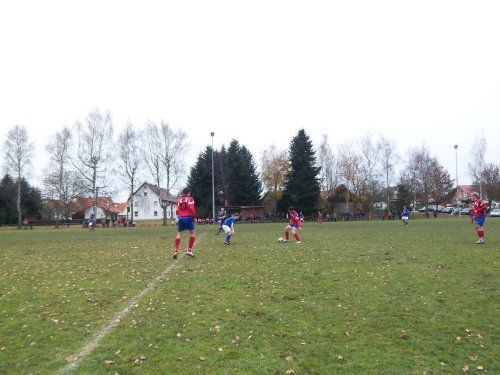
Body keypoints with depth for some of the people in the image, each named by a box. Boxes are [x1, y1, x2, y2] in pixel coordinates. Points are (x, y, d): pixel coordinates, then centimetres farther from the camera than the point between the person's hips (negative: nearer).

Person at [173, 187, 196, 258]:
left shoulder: (179, 200, 13)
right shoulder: (190, 199, -1)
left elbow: (177, 210, 11)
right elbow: (191, 208, -12)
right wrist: (194, 215, 2)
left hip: (181, 218, 5)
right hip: (188, 217, -4)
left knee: (179, 234, 9)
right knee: (192, 233, 8)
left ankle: (175, 251, 0)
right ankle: (189, 250, 4)